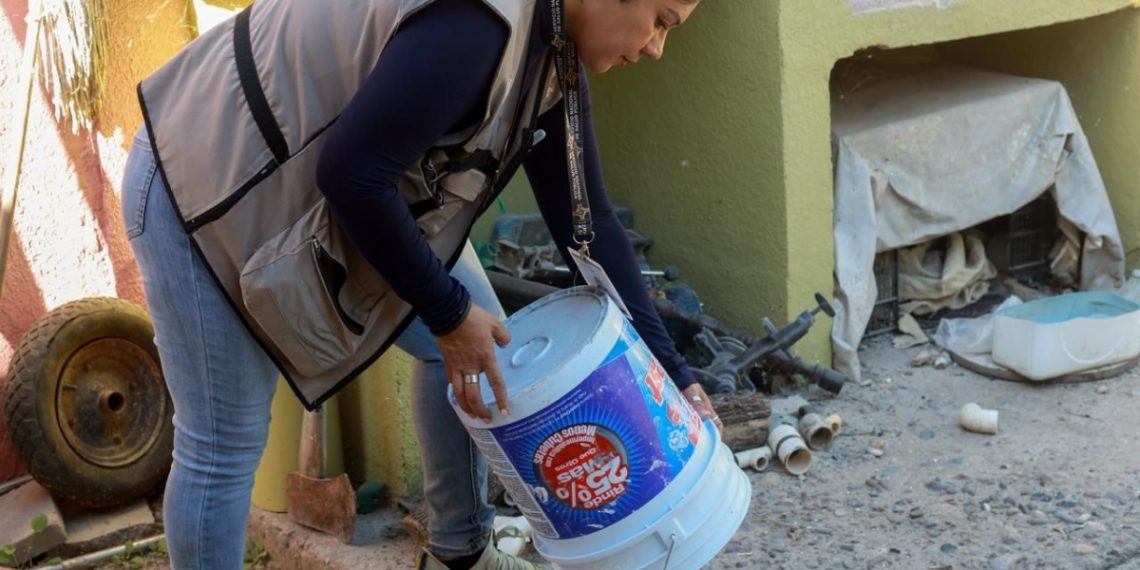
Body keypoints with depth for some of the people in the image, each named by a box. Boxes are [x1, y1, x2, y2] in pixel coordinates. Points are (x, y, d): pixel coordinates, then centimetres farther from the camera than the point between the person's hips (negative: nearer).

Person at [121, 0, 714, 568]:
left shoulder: (555, 58, -2)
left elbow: (587, 221, 3)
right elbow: (351, 172, -31)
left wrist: (668, 369, 2)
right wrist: (448, 313, -20)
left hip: (323, 194, 9)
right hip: (208, 176, -9)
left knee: (480, 342, 9)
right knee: (224, 446, -3)